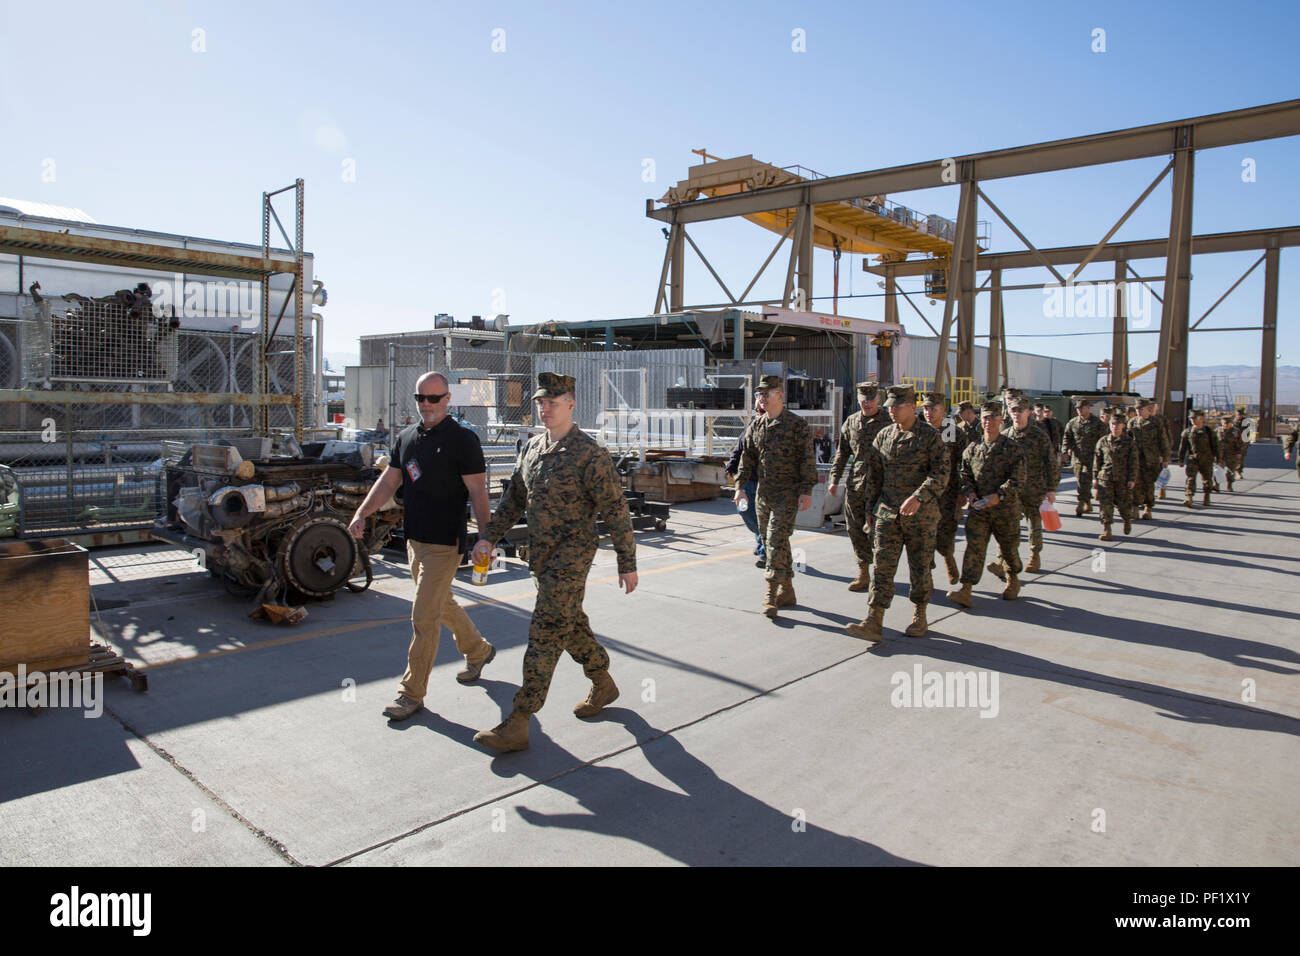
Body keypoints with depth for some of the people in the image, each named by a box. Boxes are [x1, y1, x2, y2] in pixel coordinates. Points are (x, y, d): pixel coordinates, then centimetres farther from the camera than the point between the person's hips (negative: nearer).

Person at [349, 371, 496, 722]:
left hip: (444, 542, -7)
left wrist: (485, 537, -16)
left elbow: (477, 492, -13)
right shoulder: (406, 438, 10)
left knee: (424, 617, -4)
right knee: (443, 604, 21)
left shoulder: (462, 440, -11)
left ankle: (412, 692, 7)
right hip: (414, 538, 8)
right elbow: (389, 481, 12)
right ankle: (477, 651, 43)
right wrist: (362, 513, 0)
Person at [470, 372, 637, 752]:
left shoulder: (589, 453, -14)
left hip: (571, 555, -8)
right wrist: (489, 536, 7)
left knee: (545, 634, -8)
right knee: (571, 624, 19)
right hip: (540, 555, 8)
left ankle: (518, 724, -5)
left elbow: (615, 510, -12)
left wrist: (627, 563, -11)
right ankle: (603, 685, 39)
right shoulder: (532, 447, 9)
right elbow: (514, 497, 17)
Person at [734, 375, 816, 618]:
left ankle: (771, 596, -9)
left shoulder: (797, 425, -7)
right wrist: (740, 486, 6)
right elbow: (747, 457, 14)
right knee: (770, 542, 11)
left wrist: (806, 491, -13)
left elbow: (807, 459, -8)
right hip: (763, 493, 7)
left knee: (776, 541, -13)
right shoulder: (757, 425, 10)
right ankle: (786, 592, 23)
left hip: (787, 494, -6)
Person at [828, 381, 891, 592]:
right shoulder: (851, 422, 11)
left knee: (873, 529, -6)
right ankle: (863, 573, 19)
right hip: (854, 484, 5)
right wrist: (834, 479, 11)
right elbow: (842, 453, 17)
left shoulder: (889, 421, -1)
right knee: (855, 529, 7)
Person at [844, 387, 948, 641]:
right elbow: (874, 475, 15)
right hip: (888, 512, 3)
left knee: (920, 567, 8)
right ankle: (874, 622, -4)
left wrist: (918, 497, -27)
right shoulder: (884, 436, 9)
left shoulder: (930, 436, -5)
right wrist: (871, 509, 14)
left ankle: (919, 617, 25)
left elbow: (940, 473, -13)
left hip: (921, 513, -3)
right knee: (882, 565, -3)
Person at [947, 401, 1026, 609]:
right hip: (978, 509, 2)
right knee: (973, 547, -8)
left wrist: (999, 495, -22)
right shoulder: (972, 449, 8)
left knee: (1009, 547, 13)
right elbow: (965, 475, 12)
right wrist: (969, 492, -8)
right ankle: (965, 590, -13)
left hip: (1006, 508, -1)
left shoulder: (1012, 449, -2)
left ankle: (1013, 581, 40)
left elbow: (1017, 479, -9)